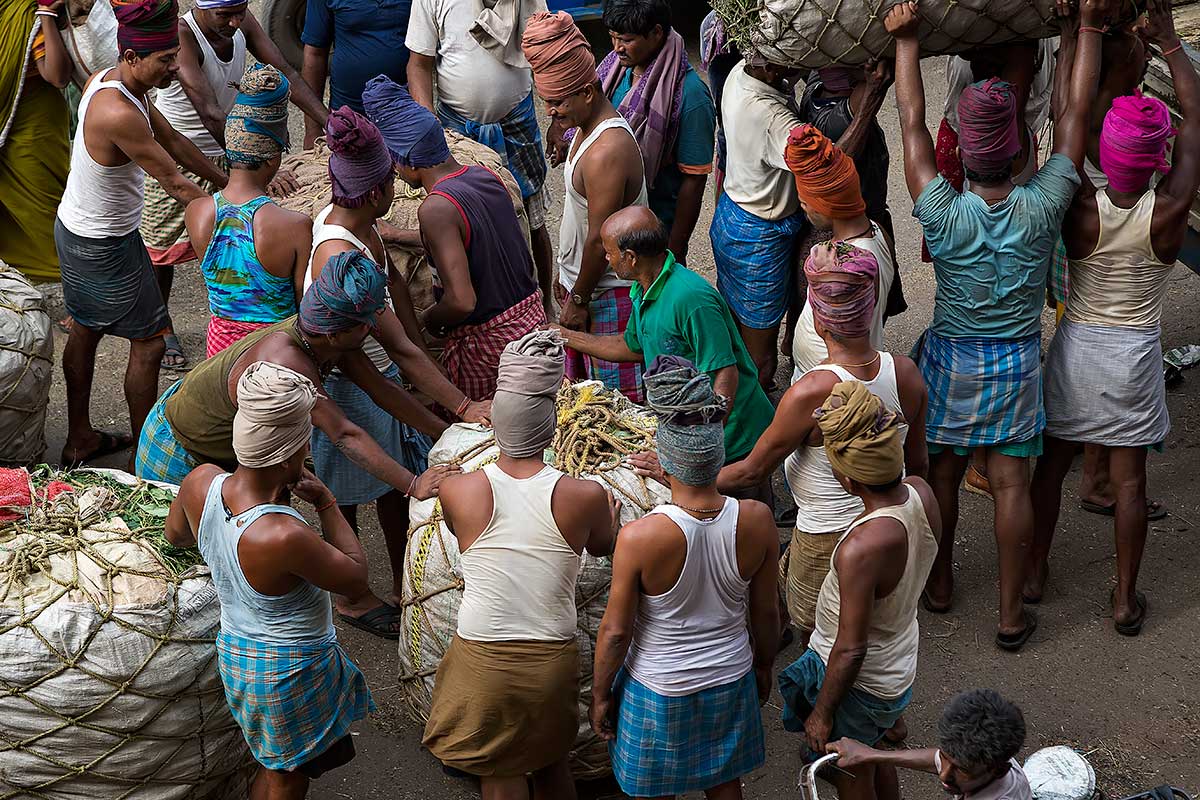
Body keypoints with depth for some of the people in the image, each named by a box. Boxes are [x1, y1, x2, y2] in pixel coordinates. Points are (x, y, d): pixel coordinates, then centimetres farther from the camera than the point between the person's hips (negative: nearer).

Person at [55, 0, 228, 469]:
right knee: (149, 342, 4)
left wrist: (227, 181, 12)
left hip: (75, 229, 10)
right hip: (105, 247, -10)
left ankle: (78, 440, 39)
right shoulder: (119, 114, -33)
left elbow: (172, 139, 8)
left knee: (85, 331, 23)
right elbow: (175, 184, -26)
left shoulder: (109, 80, -3)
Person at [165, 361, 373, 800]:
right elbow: (356, 575, -20)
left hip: (235, 650, 7)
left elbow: (175, 534, 6)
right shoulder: (285, 537, -39)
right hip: (292, 672, -7)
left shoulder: (200, 481, -18)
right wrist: (325, 502, -14)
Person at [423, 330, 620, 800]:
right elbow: (604, 546, 8)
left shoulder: (457, 492, -14)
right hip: (553, 661, 1)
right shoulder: (586, 497, -14)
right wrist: (612, 519, 31)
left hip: (483, 660, -1)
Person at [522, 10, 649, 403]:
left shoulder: (606, 153, -30)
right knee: (581, 383, 21)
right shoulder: (589, 128, 3)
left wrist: (579, 299, -14)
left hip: (608, 293, -10)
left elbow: (600, 240, -25)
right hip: (581, 279, 10)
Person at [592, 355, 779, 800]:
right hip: (731, 680, 3)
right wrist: (763, 667, 15)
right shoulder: (757, 521, -20)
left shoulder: (639, 538, -31)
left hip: (659, 691, -3)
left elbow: (616, 631, -18)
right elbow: (765, 613, -5)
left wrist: (600, 695, -1)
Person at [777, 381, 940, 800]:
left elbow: (851, 650, -30)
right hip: (900, 666, 7)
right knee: (874, 757, 33)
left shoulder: (860, 549, -40)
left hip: (861, 683, -7)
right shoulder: (920, 493, -18)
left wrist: (822, 714, -13)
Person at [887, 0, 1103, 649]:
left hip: (951, 358, 0)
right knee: (1011, 483, 8)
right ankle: (1010, 614, 16)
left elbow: (912, 123, -14)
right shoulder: (1042, 207, -20)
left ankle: (940, 582, 35)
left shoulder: (943, 215, -22)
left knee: (943, 472, 17)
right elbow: (1075, 113, -11)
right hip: (1018, 360, 1)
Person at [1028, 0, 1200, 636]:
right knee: (1128, 476, 10)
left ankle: (1034, 570, 31)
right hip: (1135, 353, 0)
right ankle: (1126, 599, 20)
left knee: (1053, 461, 17)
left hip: (1075, 345, 1)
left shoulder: (1080, 209, -21)